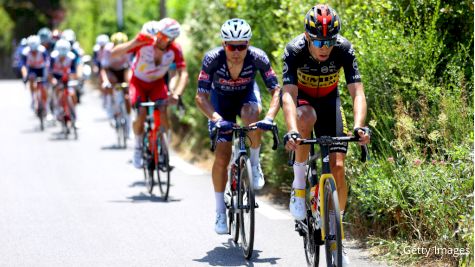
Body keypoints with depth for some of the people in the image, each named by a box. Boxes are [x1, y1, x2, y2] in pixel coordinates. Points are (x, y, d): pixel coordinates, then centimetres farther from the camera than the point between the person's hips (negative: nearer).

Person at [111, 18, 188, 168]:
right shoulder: (144, 43, -30)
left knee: (162, 113, -21)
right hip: (139, 82, -1)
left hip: (157, 83, 2)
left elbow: (183, 73, -28)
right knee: (141, 114, -22)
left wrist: (176, 94, -44)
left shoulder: (175, 50, -24)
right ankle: (138, 147, 4)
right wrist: (134, 43, -50)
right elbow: (114, 53, -33)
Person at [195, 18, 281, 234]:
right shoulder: (212, 59, -33)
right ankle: (220, 212, 3)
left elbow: (276, 90, -28)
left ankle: (255, 164, -9)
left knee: (252, 119, -36)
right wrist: (218, 119, -48)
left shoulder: (257, 58, -31)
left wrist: (269, 118, -45)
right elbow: (201, 97, -32)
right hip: (220, 99, 0)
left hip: (246, 95, 0)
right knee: (222, 156, -11)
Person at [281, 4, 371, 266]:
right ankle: (299, 183, -19)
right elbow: (288, 95, -40)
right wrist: (291, 132, -56)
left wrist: (359, 126, -52)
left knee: (338, 167, -11)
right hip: (300, 99, -2)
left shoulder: (344, 49, -27)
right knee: (307, 118, -39)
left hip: (328, 99, 2)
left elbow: (357, 92, -34)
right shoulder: (295, 50, -31)